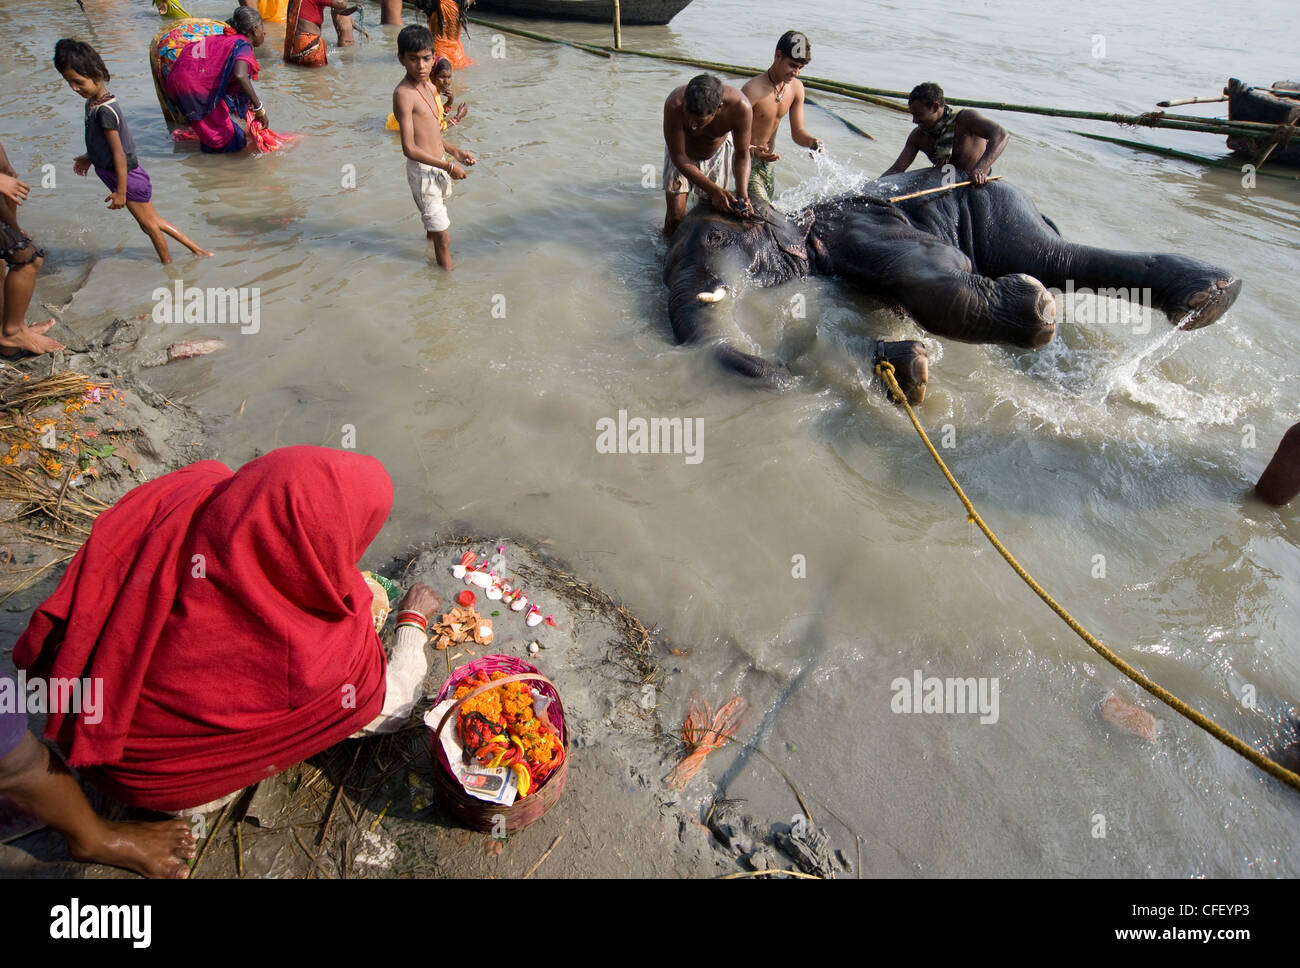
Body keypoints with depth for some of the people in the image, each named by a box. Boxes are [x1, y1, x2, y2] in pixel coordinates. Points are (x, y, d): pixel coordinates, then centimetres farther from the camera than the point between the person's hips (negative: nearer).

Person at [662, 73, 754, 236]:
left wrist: (742, 195, -37)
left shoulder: (740, 107, -37)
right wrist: (713, 190, -38)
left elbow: (742, 154, -22)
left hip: (718, 150, 1)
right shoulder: (674, 105, -41)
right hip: (682, 152, -1)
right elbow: (678, 156, -31)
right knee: (676, 215, -8)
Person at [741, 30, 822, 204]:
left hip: (768, 158, 7)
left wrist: (812, 142, -22)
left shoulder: (796, 88, -2)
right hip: (746, 157, -7)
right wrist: (753, 151, -47)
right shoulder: (752, 90, -24)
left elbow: (797, 132, 1)